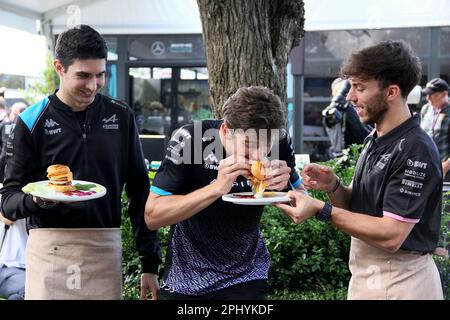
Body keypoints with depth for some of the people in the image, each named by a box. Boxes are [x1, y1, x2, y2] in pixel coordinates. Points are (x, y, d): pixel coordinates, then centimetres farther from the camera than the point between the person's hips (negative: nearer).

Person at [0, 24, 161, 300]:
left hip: (105, 249, 2)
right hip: (50, 250, -1)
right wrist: (36, 199, -23)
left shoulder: (121, 117, 3)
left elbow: (139, 191, 6)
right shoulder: (33, 122, -2)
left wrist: (150, 263, 3)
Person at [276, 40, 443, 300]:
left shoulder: (415, 150, -20)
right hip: (366, 278, 8)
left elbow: (391, 235, -25)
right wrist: (333, 186, -8)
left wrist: (321, 210, -24)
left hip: (399, 282, -8)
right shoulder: (374, 142, 8)